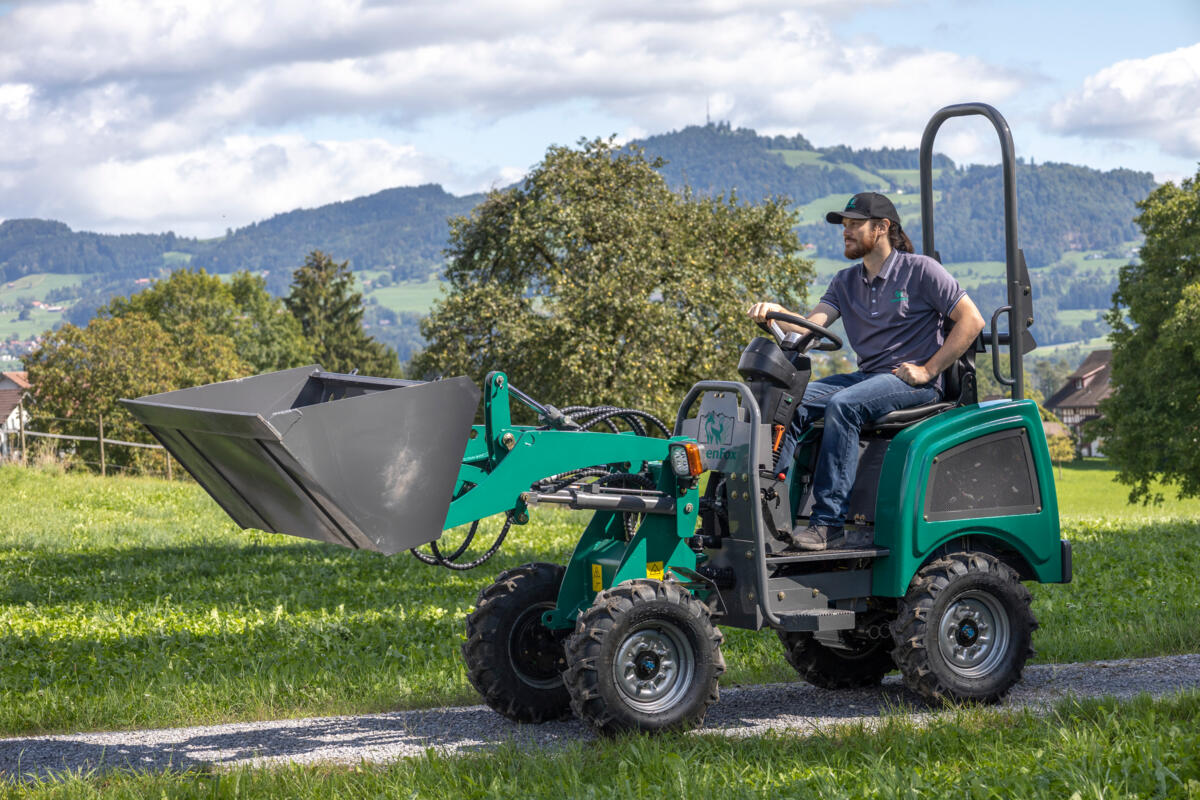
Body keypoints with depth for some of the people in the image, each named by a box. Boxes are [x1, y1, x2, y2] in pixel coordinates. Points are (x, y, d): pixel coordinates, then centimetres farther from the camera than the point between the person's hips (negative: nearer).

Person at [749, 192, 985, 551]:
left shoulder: (921, 270, -2)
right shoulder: (845, 282, 16)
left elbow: (972, 320, -7)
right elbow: (811, 325, 3)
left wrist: (927, 370, -12)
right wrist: (776, 313, -19)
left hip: (912, 382, -6)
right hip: (865, 375, 7)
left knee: (843, 405, -33)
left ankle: (829, 522, -35)